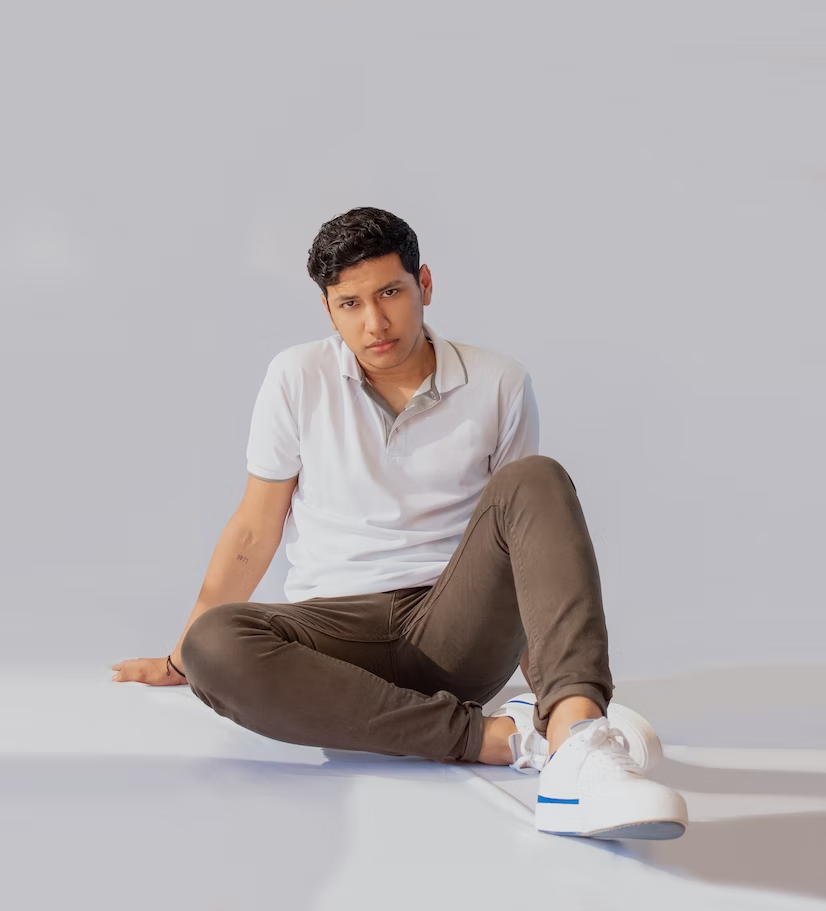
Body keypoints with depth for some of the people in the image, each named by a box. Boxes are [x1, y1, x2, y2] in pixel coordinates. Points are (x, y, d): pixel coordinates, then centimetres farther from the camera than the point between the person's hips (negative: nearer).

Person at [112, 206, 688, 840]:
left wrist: (550, 682, 2)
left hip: (454, 633, 0)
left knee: (535, 482, -26)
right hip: (332, 630, 0)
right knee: (215, 646, -33)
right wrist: (179, 658, 13)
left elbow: (529, 546, 10)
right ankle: (498, 737, -34)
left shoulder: (499, 385, 4)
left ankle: (576, 741, -47)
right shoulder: (297, 378, 4)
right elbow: (255, 529, 11)